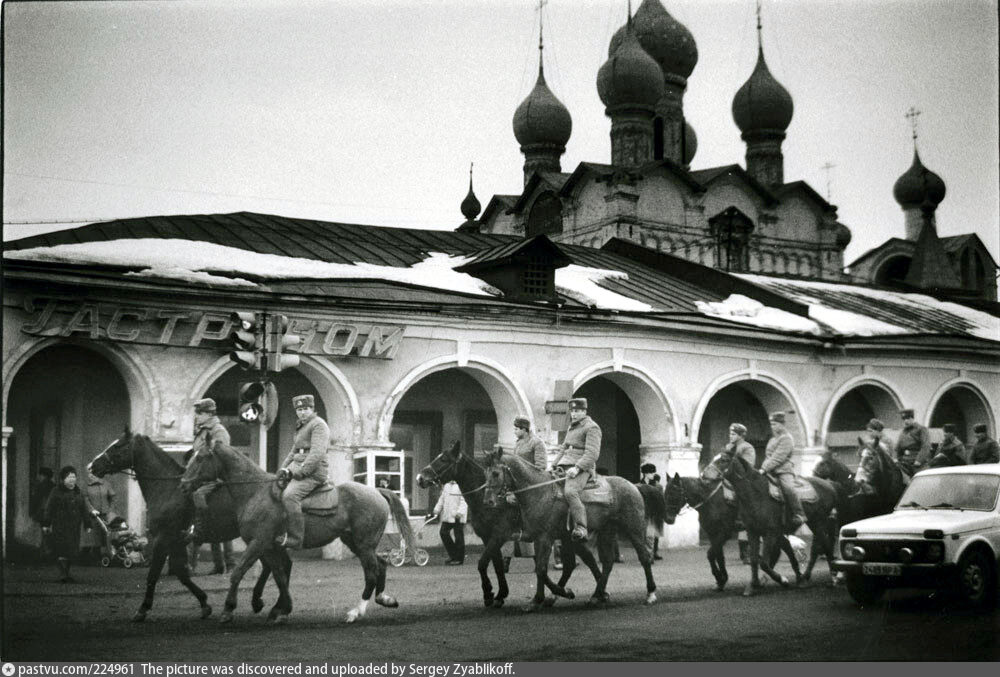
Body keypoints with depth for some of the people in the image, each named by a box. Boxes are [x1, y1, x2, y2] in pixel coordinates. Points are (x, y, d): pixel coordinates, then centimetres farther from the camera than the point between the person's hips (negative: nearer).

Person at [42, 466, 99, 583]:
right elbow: (49, 509, -3)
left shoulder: (78, 493, 13)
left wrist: (88, 524, 15)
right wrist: (46, 524, -6)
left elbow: (84, 509, 17)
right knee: (62, 551, -13)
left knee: (72, 551, 5)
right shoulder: (56, 492, -2)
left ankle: (65, 574, 15)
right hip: (60, 526, -5)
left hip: (74, 527, 5)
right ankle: (63, 574, -17)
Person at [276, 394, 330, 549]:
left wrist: (300, 472, -22)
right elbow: (293, 452, 31)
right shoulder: (300, 427, 24)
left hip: (313, 472, -11)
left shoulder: (318, 425, -6)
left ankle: (295, 538, -33)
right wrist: (284, 469, 16)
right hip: (297, 470, 11)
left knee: (289, 495, -31)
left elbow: (317, 453, -18)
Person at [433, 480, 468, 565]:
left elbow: (463, 501, -14)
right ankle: (452, 555, 15)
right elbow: (442, 499, 22)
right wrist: (437, 509, 12)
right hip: (447, 516, 7)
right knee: (443, 532, 2)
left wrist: (460, 512, -24)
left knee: (459, 536, -2)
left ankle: (459, 559, 7)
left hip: (457, 517, -7)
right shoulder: (446, 486, 15)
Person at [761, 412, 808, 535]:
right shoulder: (772, 439, 22)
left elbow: (778, 457, -15)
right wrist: (762, 469, 11)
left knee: (788, 488, -35)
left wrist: (765, 469, -20)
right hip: (771, 473, 9)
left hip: (784, 471, -9)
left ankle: (799, 517, -31)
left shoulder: (786, 438, -5)